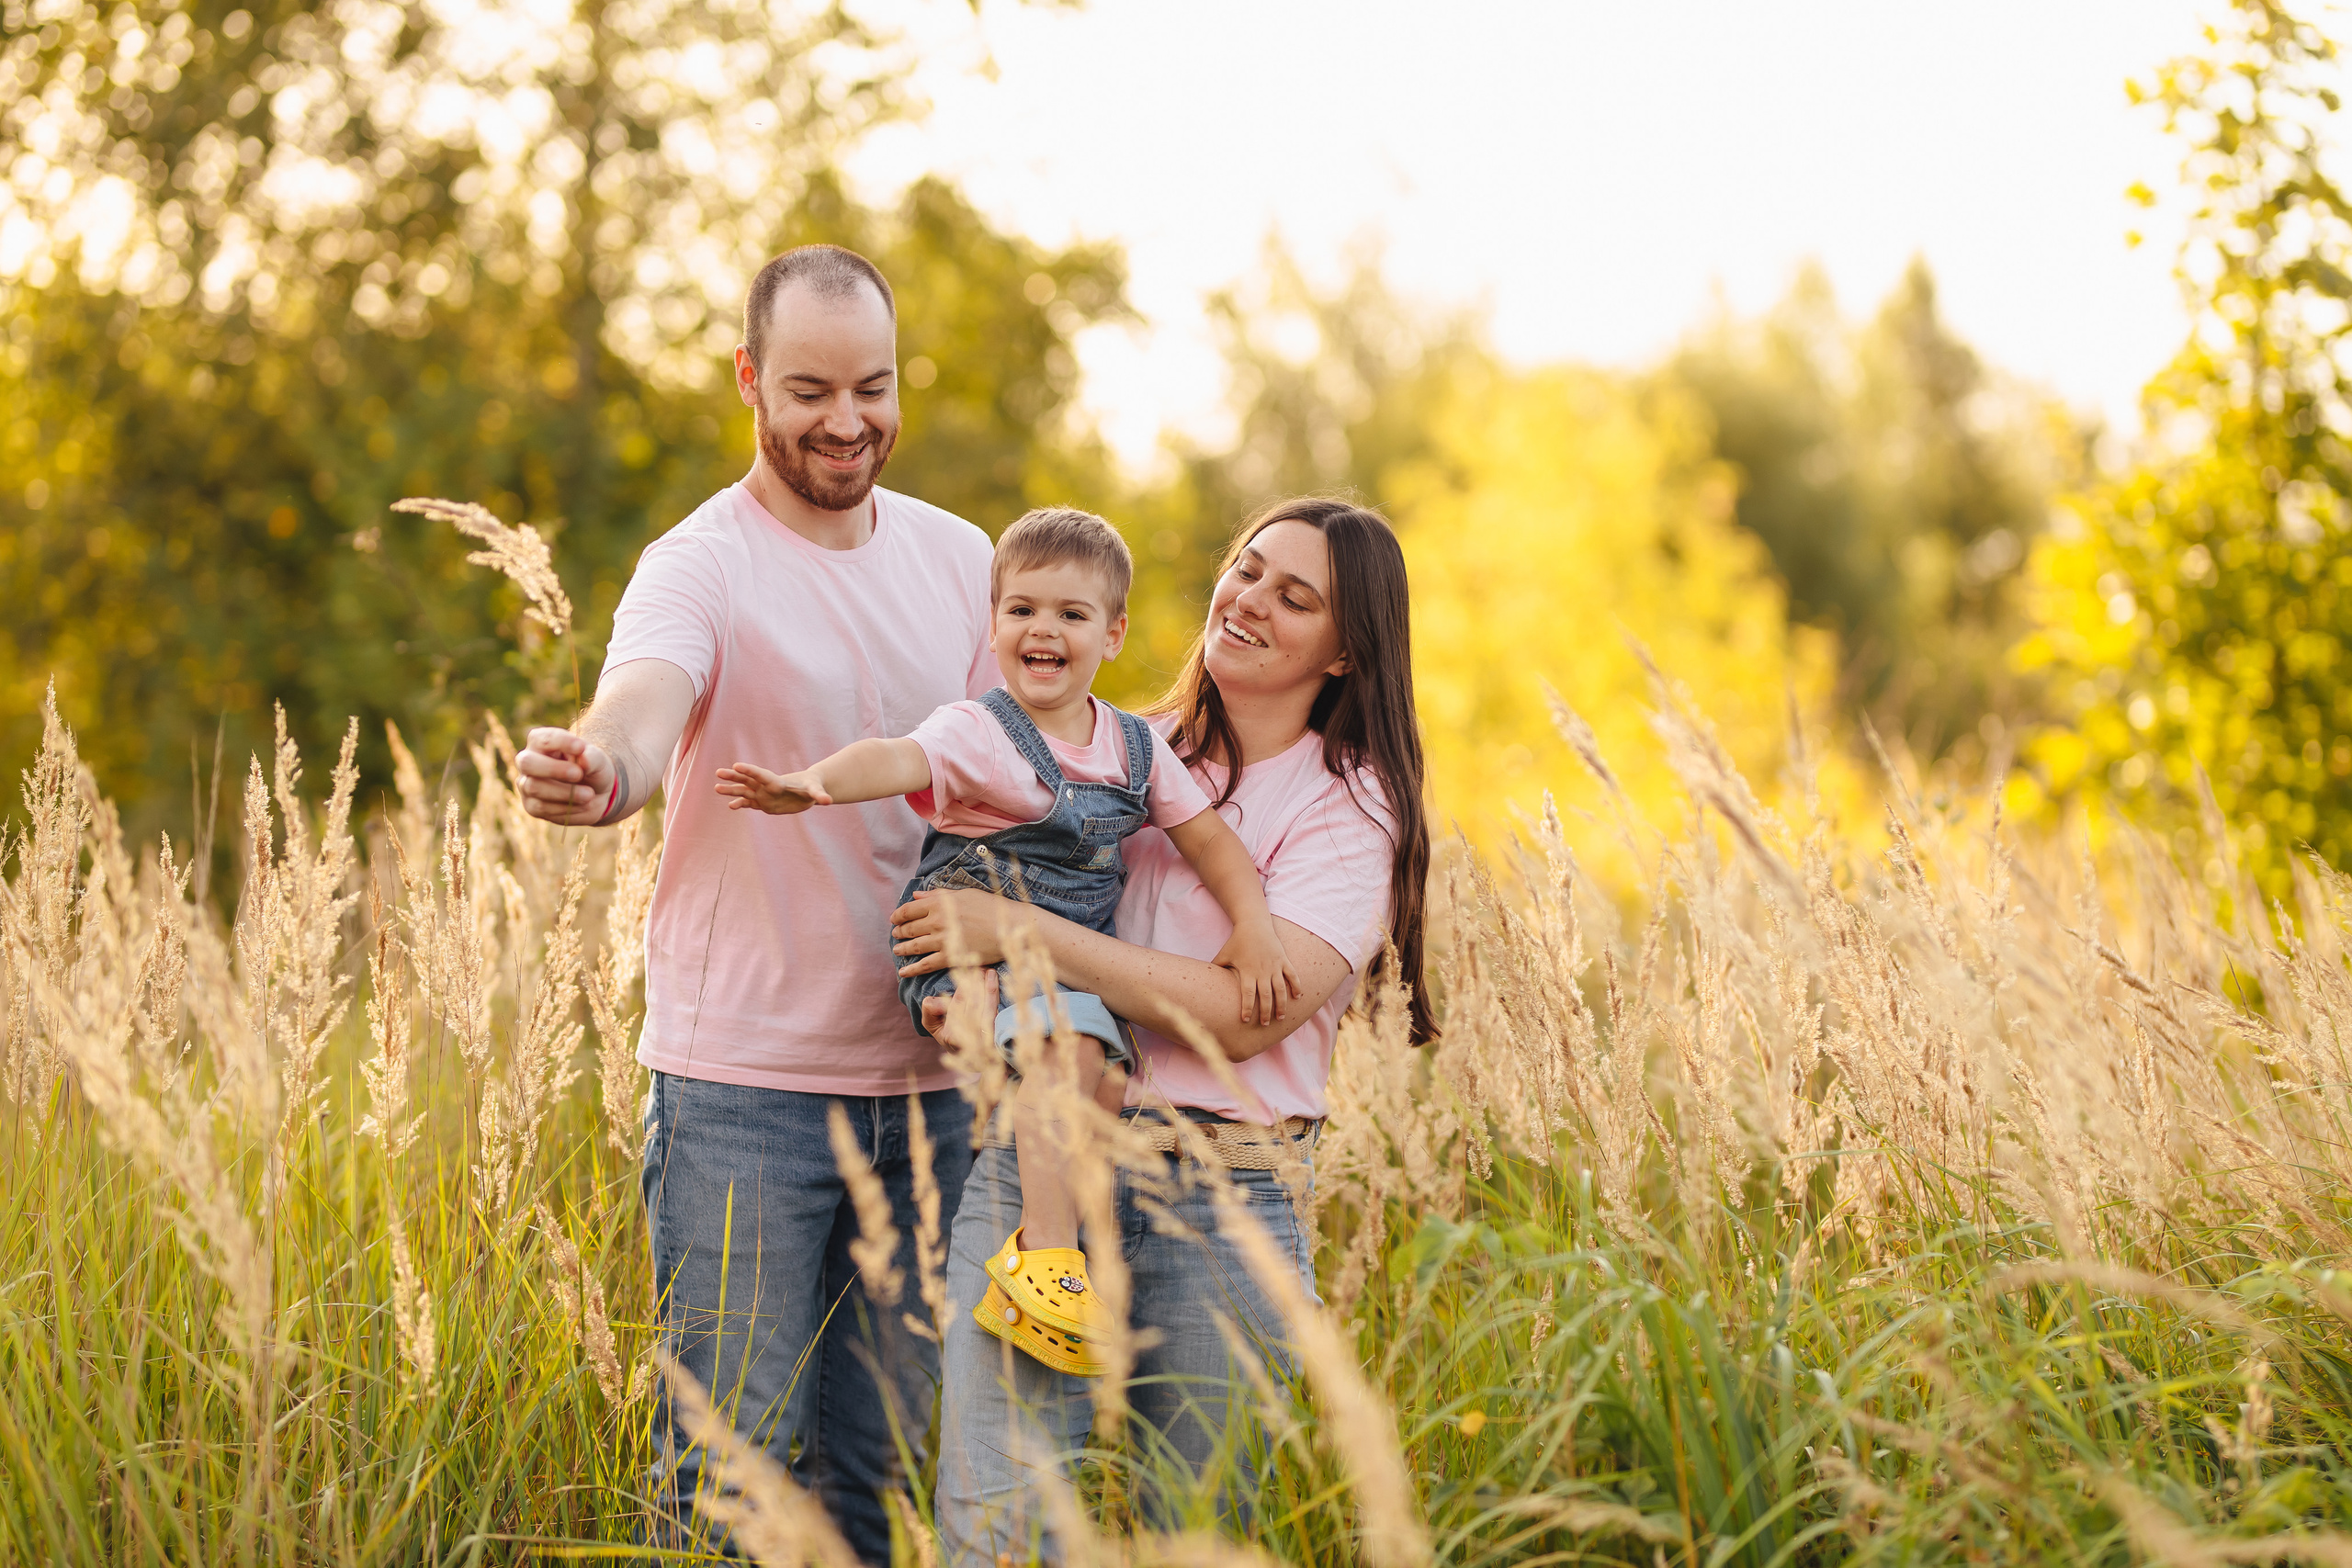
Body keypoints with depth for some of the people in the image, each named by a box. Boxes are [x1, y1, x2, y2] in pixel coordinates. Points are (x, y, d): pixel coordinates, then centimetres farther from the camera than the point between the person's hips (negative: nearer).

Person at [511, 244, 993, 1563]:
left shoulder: (960, 558, 10)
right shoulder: (699, 565, -8)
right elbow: (640, 711, -28)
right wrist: (596, 774, -52)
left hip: (928, 1073, 5)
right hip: (745, 1081, -5)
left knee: (876, 1462, 11)